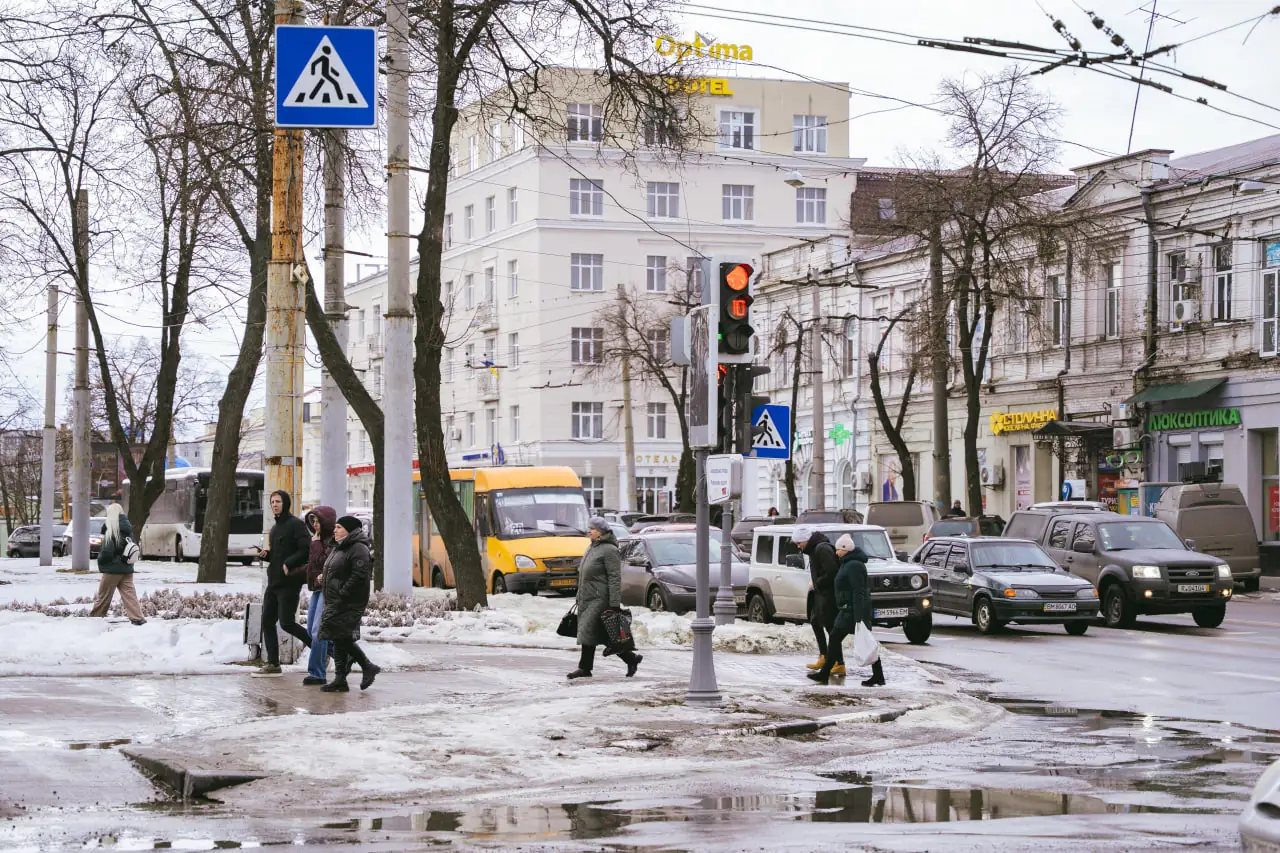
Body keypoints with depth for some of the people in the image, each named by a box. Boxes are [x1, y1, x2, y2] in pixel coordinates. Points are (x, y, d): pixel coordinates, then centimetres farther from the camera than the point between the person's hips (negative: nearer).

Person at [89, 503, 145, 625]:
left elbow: (107, 551, -17)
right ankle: (137, 618, -7)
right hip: (127, 567, 6)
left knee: (103, 594, 8)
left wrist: (100, 560, -1)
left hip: (113, 567, -6)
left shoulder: (110, 528, -16)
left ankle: (95, 616, 20)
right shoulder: (127, 527, 6)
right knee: (129, 593, 3)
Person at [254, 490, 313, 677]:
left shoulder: (295, 524, -9)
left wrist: (289, 564, -23)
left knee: (287, 622, -12)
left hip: (289, 583, -9)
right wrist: (266, 554, 7)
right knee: (267, 621, 5)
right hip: (274, 582, 9)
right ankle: (273, 663, 9)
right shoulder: (275, 527, 19)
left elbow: (307, 550, -18)